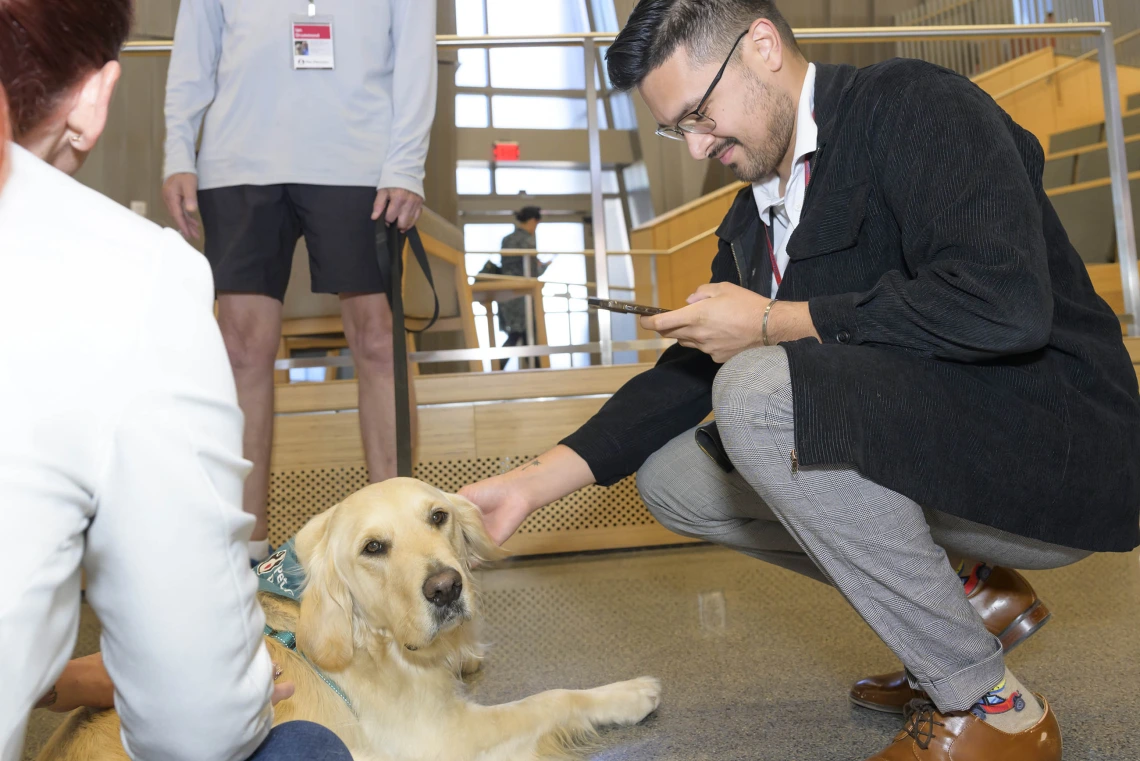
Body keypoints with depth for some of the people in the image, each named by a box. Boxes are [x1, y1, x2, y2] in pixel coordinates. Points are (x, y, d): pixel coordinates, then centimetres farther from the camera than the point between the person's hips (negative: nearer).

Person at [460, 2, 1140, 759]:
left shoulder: (916, 104, -13)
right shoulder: (754, 218, 11)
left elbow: (1004, 303, -28)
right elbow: (690, 374, 11)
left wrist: (772, 323, -19)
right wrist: (534, 483, 0)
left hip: (1060, 450, -8)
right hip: (914, 451, 8)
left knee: (759, 391, -29)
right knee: (671, 474, 4)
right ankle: (964, 593, 10)